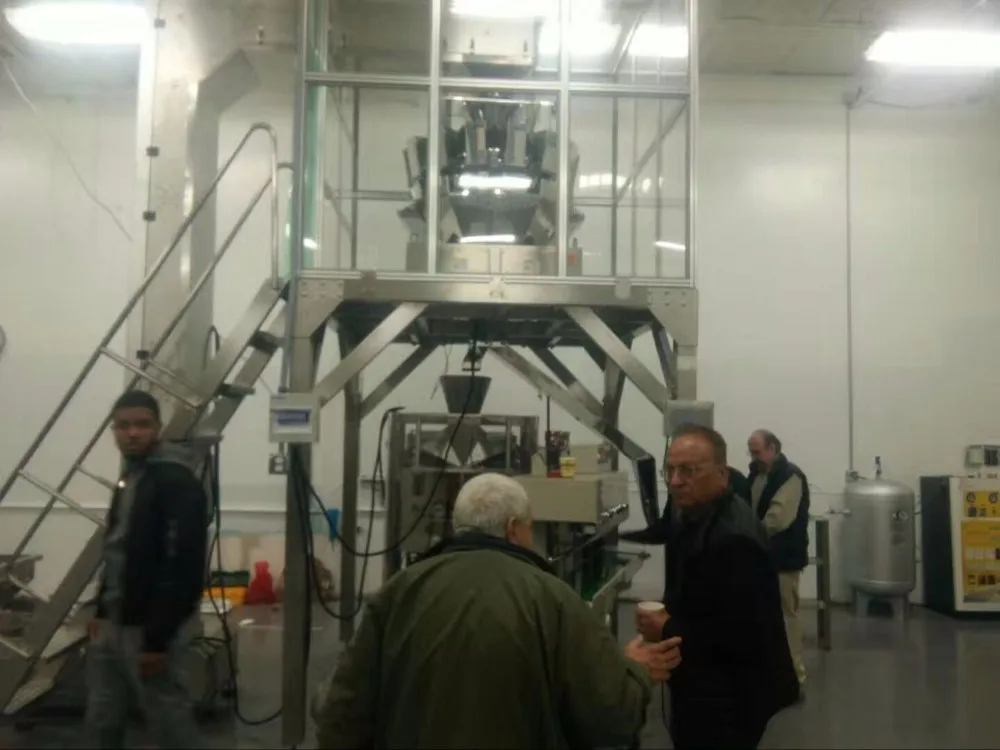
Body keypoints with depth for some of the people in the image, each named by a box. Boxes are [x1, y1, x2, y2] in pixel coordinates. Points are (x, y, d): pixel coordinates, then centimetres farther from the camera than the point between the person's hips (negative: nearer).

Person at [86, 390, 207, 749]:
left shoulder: (177, 483, -17)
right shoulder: (129, 478, 13)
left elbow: (182, 567, -23)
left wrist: (157, 639, -24)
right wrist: (102, 612, 17)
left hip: (148, 627, -9)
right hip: (115, 622, 9)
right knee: (102, 719, 16)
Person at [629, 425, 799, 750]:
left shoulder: (735, 537, -28)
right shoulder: (690, 512, 3)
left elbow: (743, 635, -31)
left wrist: (667, 630, -21)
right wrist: (667, 613, -3)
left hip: (730, 696, -9)